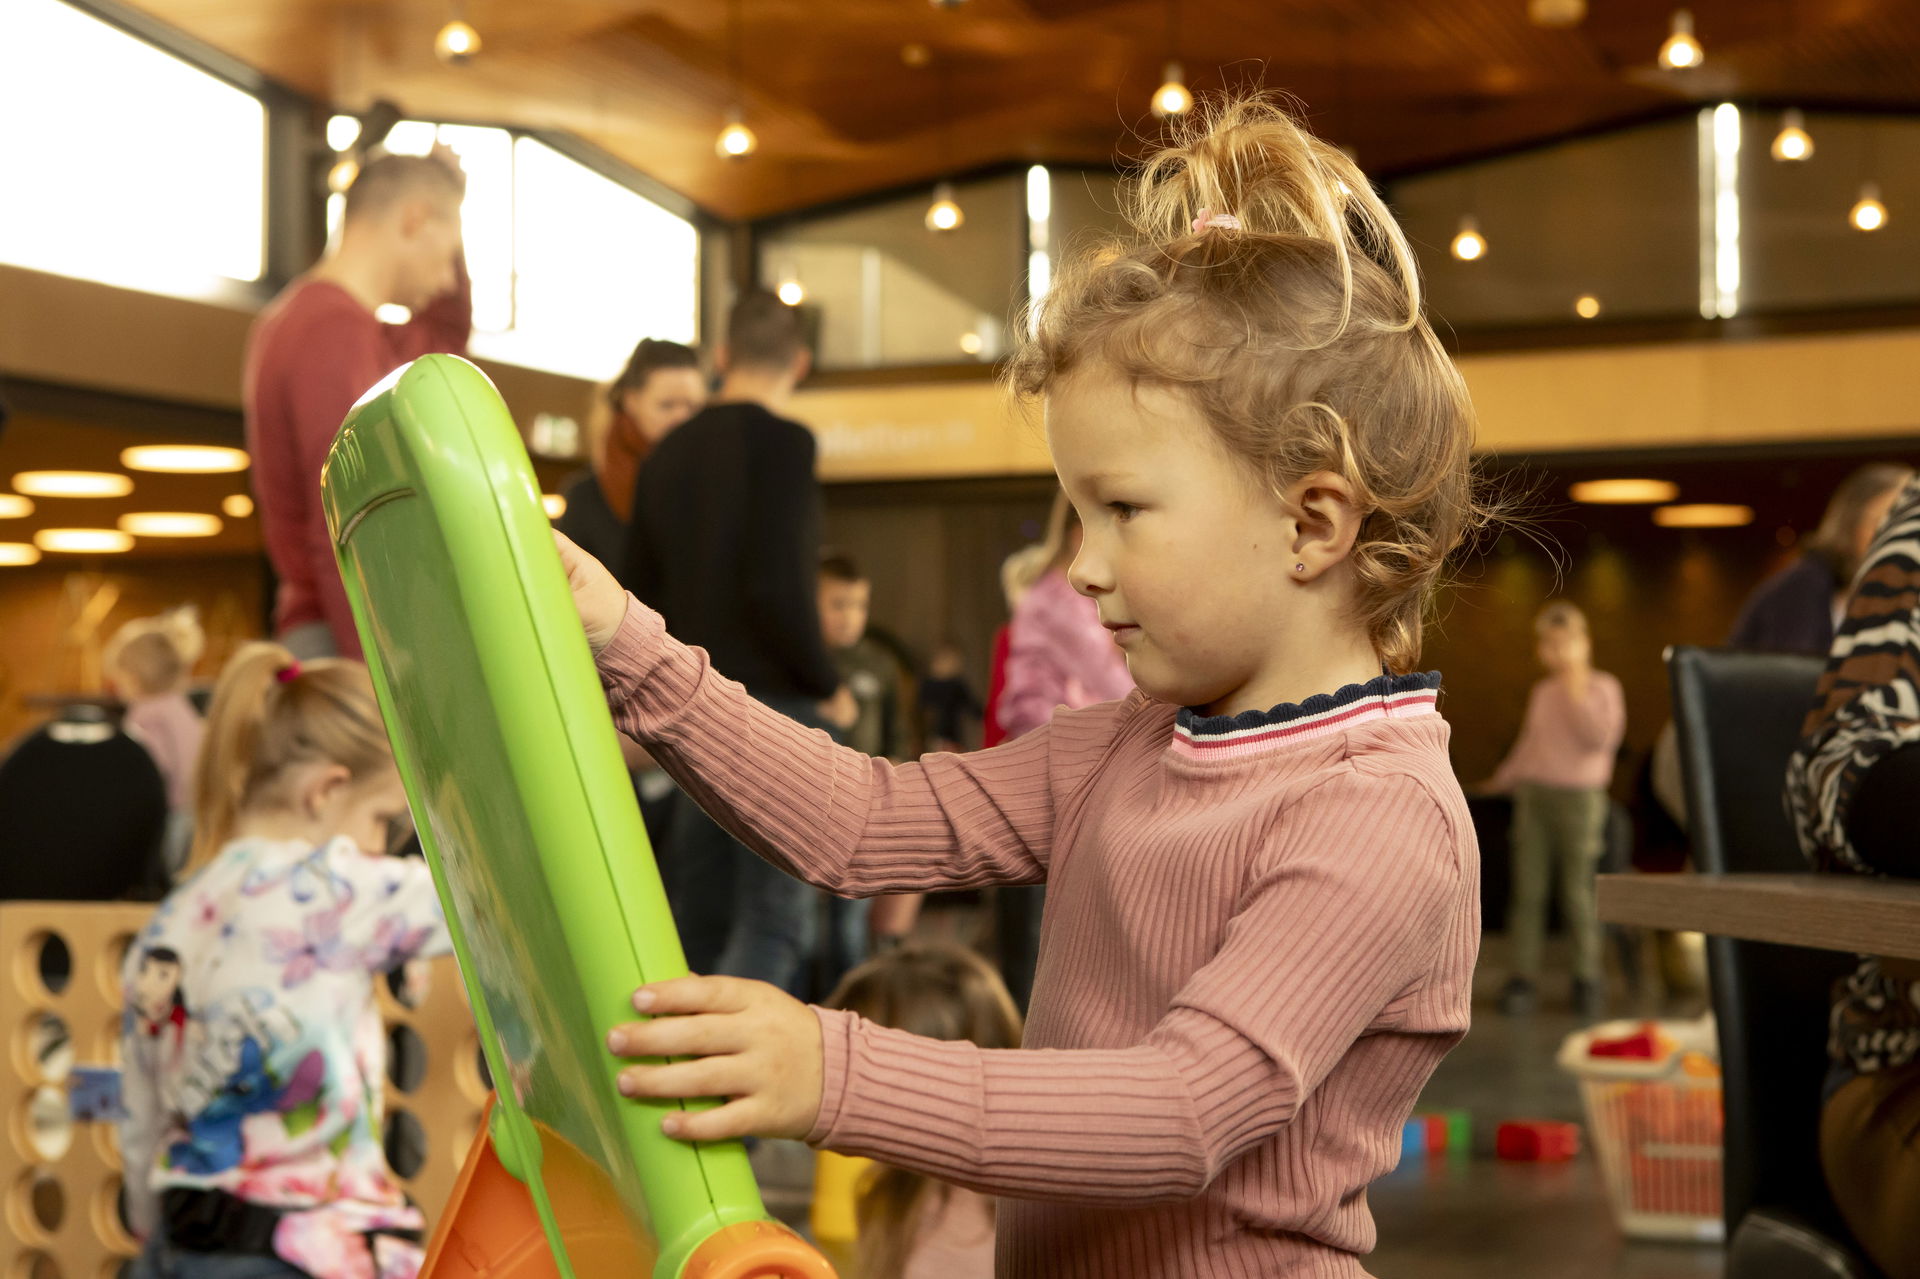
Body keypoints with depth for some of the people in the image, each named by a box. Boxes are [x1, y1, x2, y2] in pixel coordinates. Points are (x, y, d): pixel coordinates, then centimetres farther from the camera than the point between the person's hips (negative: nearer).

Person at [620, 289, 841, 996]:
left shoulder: (667, 452, 11)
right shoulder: (783, 444, -10)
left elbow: (640, 589, 14)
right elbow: (779, 587, -20)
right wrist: (824, 678, -6)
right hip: (772, 700, -7)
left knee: (702, 915, 14)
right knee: (776, 921, -6)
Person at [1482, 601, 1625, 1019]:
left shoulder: (1603, 688, 0)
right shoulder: (1542, 692, 15)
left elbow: (1600, 738, -14)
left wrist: (1578, 695, -15)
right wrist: (1505, 778, 24)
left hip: (1578, 796, -4)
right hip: (1533, 793, 5)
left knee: (1577, 891, -3)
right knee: (1527, 888, 1)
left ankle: (1588, 977, 7)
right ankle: (1524, 977, 4)